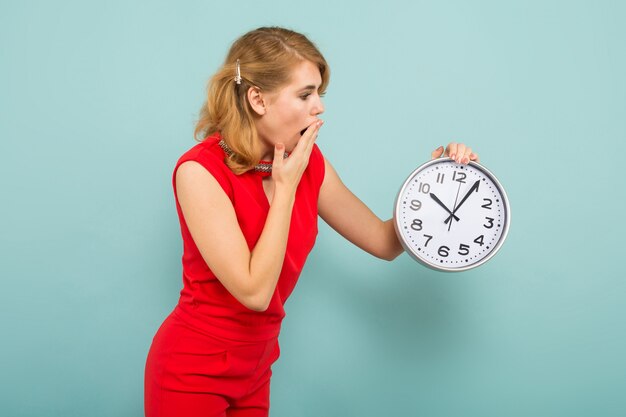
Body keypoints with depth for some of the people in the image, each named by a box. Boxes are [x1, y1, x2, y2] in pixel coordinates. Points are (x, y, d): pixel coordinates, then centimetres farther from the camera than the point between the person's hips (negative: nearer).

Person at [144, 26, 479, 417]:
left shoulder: (308, 162, -5)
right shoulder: (200, 171, -23)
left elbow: (384, 242, 0)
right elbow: (255, 291, -27)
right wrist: (286, 185, -22)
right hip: (192, 371, -6)